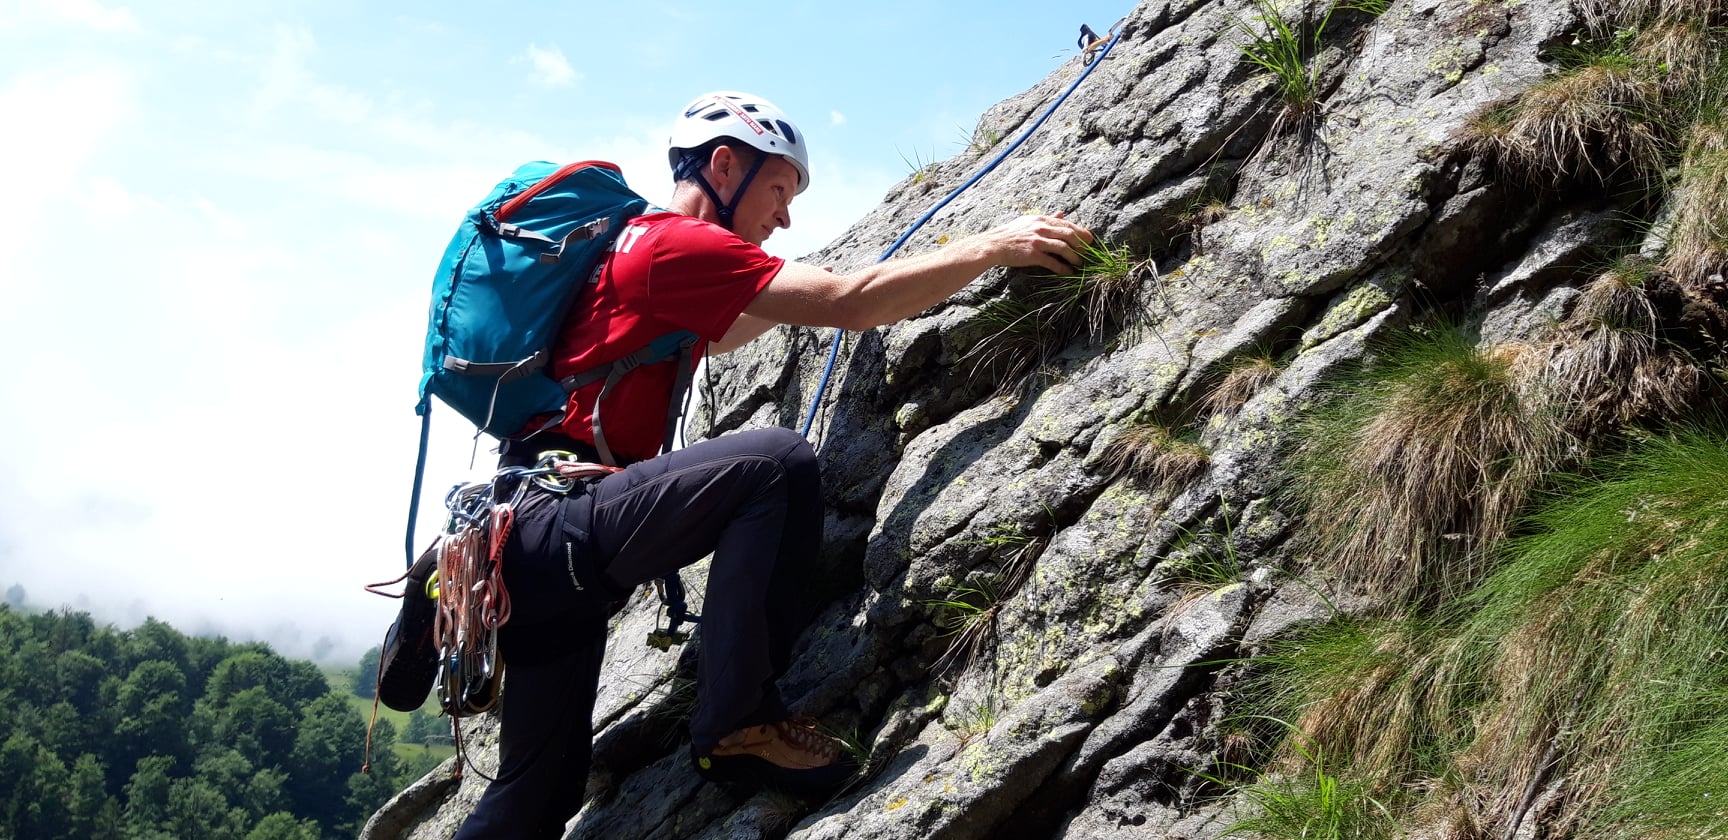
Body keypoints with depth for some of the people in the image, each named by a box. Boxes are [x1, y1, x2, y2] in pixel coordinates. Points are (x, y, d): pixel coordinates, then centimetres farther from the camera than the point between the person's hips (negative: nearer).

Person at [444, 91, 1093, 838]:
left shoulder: (643, 248, 23)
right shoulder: (678, 242, -7)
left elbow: (717, 336, 45)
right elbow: (851, 305, -14)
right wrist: (992, 246, -8)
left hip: (534, 547, 10)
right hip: (555, 530, -10)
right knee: (778, 463, -24)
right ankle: (738, 723, -19)